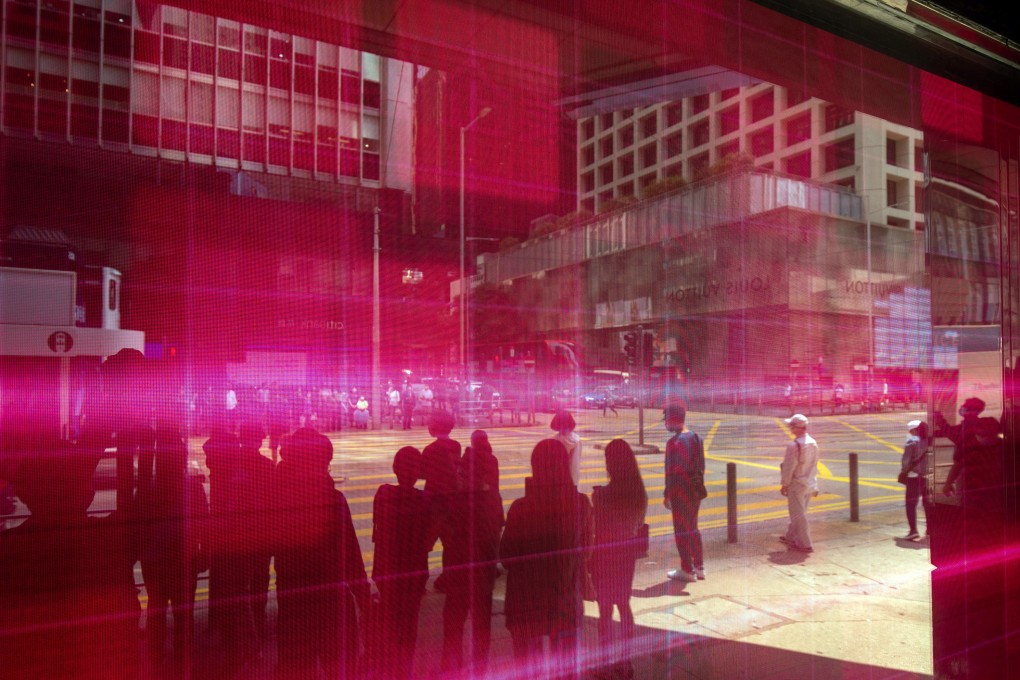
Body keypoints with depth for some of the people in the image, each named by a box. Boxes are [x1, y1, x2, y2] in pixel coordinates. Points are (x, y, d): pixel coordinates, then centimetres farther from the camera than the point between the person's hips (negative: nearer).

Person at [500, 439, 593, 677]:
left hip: (529, 598, -3)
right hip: (568, 596, 3)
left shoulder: (521, 508, -21)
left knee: (529, 662, 16)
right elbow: (586, 548, 2)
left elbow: (506, 556, -8)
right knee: (564, 665, 21)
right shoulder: (581, 504, -12)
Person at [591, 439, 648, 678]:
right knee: (624, 604, 21)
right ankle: (625, 660, 30)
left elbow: (598, 532, -17)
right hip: (628, 552, 5)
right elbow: (639, 526, 6)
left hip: (605, 554, -5)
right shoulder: (639, 493, -7)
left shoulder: (603, 495, -24)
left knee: (605, 609, 10)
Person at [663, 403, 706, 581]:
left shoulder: (674, 442, -20)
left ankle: (687, 570, 10)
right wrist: (699, 487, 20)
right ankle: (699, 567, 27)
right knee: (693, 528, 19)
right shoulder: (696, 438, 7)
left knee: (681, 530, 3)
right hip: (696, 490, 8)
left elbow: (672, 471, -20)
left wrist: (667, 494, -14)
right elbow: (701, 466, 13)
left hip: (680, 491, -8)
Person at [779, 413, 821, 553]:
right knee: (799, 513, 20)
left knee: (798, 514, 3)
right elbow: (814, 464, 11)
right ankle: (791, 536, 34)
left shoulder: (794, 445, -23)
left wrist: (784, 484, -7)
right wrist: (813, 483, 20)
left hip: (797, 484, -8)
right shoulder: (813, 443, 3)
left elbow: (789, 467, -18)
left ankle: (805, 544, 10)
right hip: (810, 484, 8)